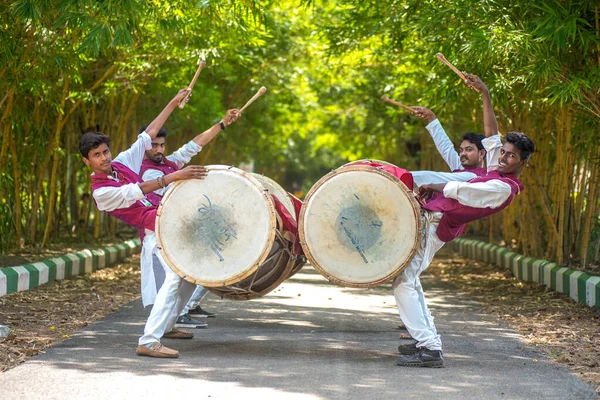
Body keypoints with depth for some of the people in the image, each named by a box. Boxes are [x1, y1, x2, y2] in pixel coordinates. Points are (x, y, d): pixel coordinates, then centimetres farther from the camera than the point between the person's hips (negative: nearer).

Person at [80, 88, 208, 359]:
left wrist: (173, 104, 17)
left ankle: (166, 325, 30)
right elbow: (136, 192, -25)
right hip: (155, 232, -9)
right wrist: (174, 176, -33)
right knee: (176, 276, -28)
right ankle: (148, 342, -35)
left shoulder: (122, 163, 9)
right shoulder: (101, 192, -12)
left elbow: (148, 135, 16)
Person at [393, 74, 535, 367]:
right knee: (408, 279, 20)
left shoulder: (504, 187, -17)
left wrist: (434, 187, -5)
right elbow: (491, 133, 18)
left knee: (403, 283, -17)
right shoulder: (497, 170, 11)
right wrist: (485, 95, 14)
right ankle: (428, 339, 21)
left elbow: (462, 191, -21)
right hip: (429, 218, 11)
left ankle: (429, 350, -21)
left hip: (433, 226, -11)